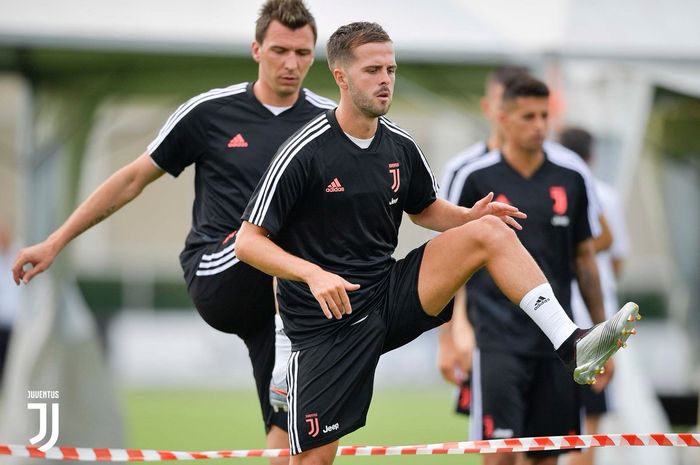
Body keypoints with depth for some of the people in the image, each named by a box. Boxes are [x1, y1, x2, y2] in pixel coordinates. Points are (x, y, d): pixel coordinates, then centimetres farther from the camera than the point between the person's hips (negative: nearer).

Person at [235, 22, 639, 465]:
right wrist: (313, 274, -30)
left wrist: (470, 216, 0)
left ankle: (572, 345, -19)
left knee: (491, 232, -12)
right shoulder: (305, 153, -14)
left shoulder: (401, 146, 4)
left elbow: (425, 210, 22)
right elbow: (248, 242, -14)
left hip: (390, 293, 5)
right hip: (326, 324, -5)